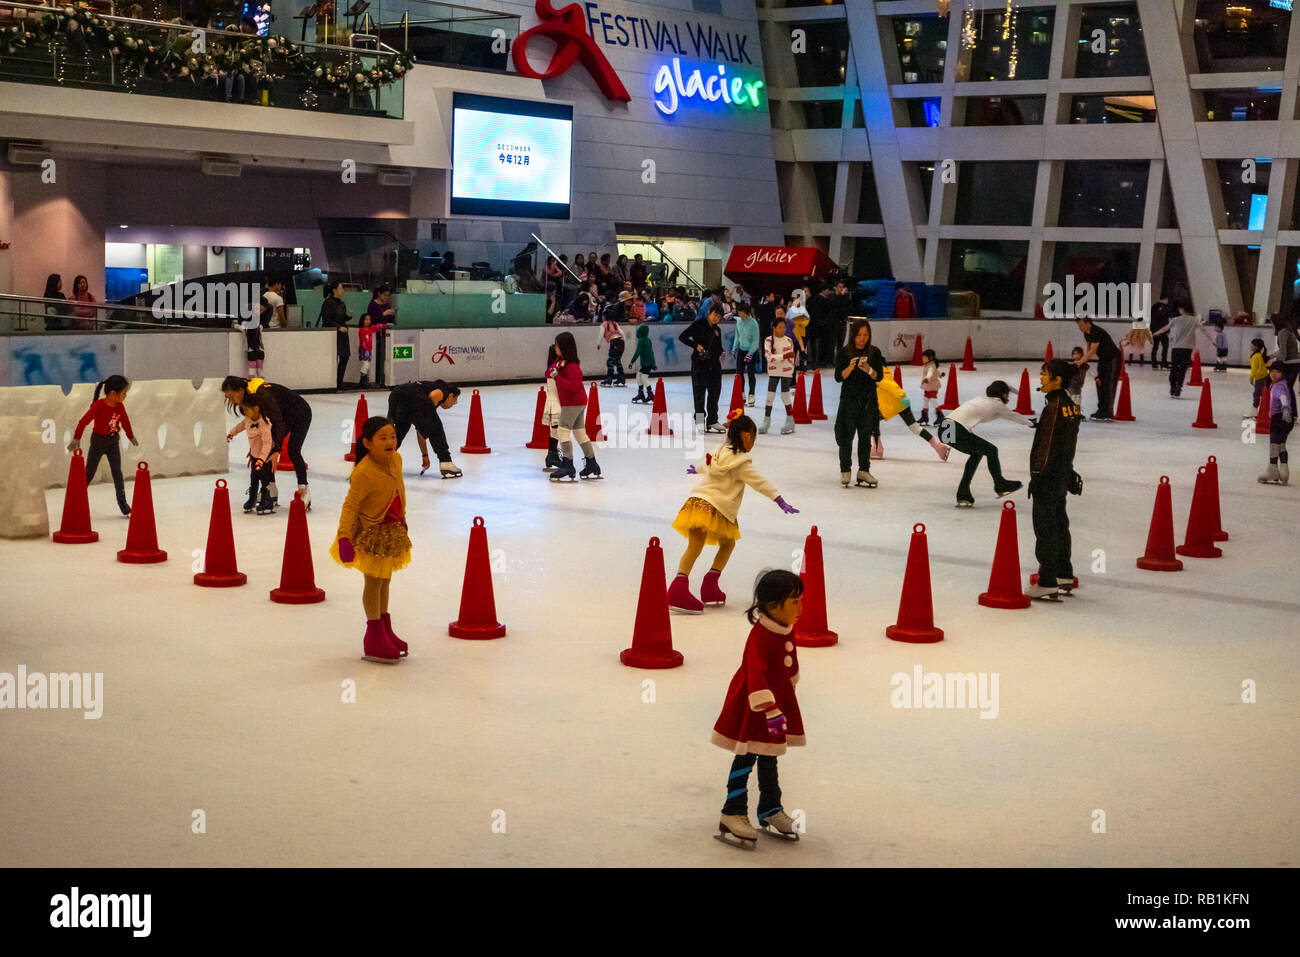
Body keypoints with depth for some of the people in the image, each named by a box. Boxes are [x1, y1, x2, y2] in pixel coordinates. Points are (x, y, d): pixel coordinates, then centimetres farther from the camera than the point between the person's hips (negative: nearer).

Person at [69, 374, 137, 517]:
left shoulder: (120, 406, -7)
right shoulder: (98, 406, -24)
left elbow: (125, 421, 10)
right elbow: (83, 422, -22)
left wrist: (131, 436, 22)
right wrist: (76, 439, -22)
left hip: (113, 442, 4)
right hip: (98, 441, -4)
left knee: (117, 473, 2)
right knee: (89, 473, 5)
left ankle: (122, 502, 8)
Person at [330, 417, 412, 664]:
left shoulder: (396, 459, -5)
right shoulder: (364, 473, -28)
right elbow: (350, 506, -26)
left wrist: (402, 520, 20)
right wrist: (344, 537, -33)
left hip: (393, 530, 8)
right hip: (371, 532, -8)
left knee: (385, 579, 19)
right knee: (373, 581, 1)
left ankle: (385, 630, 33)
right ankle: (375, 637, 12)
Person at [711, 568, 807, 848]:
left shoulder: (787, 630, 0)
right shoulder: (760, 637, -28)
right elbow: (756, 675, -38)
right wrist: (769, 709, -46)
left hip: (777, 700, 8)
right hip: (751, 707, -8)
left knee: (769, 757, 18)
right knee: (746, 757, -2)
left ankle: (770, 809, 29)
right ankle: (733, 814, 7)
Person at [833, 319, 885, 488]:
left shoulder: (874, 352, 2)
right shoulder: (843, 352, -4)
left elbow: (879, 377, -1)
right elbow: (838, 377, -7)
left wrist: (868, 370, -21)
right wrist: (850, 367, -25)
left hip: (869, 400, 2)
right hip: (849, 399, -2)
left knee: (866, 436, 5)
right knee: (846, 436, -3)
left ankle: (864, 471, 13)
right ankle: (845, 471, 5)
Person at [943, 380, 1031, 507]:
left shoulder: (982, 400, 26)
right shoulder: (996, 404, 4)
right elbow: (1013, 416, 19)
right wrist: (1031, 423, 37)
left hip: (944, 429, 9)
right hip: (956, 431, -9)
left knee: (977, 453, 23)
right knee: (991, 450, 6)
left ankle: (963, 495, 21)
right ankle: (1000, 485, 24)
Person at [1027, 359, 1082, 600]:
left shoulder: (1054, 406, -20)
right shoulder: (1072, 405, 7)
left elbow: (1047, 445, -20)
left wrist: (1037, 476, -17)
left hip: (1048, 476, -9)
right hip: (1064, 473, 9)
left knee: (1045, 528, -3)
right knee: (1060, 524, 18)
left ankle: (1047, 583, 0)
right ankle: (1064, 576, 27)